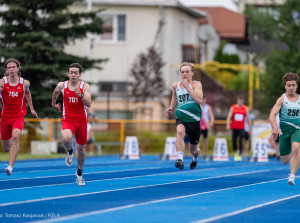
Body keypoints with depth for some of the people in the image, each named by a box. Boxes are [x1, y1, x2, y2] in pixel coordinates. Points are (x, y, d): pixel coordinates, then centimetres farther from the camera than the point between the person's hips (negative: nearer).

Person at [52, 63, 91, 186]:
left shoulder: (85, 86, -6)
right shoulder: (62, 85, -2)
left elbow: (89, 104, -16)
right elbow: (56, 92, 22)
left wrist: (81, 95, -31)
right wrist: (54, 104, 31)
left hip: (81, 120, 1)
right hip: (67, 119, -1)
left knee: (81, 148, 9)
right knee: (66, 138, -33)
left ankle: (79, 173, 31)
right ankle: (70, 152, 3)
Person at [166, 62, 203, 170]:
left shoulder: (196, 84, -8)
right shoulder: (176, 85, 6)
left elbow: (199, 100, -25)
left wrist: (187, 87, -24)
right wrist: (171, 106, 19)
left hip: (194, 119, -2)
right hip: (181, 118, 2)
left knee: (193, 150, 11)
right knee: (180, 132, -35)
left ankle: (195, 157, 49)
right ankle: (180, 159, -44)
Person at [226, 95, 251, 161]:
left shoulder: (246, 108, 3)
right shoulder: (233, 108, 2)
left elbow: (248, 119, 7)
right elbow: (229, 117, -4)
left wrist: (250, 128, 8)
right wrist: (228, 124, -20)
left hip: (241, 128, -1)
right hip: (234, 128, 1)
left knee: (240, 141, -15)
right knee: (234, 141, 3)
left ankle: (239, 155, -11)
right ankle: (236, 152, 29)